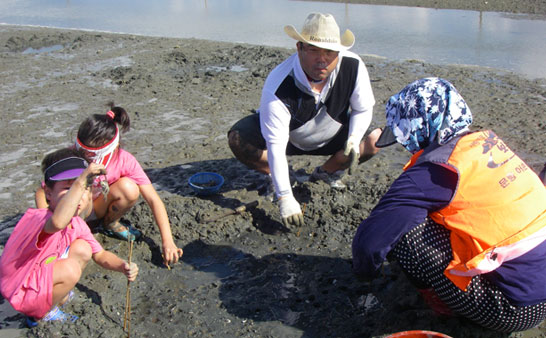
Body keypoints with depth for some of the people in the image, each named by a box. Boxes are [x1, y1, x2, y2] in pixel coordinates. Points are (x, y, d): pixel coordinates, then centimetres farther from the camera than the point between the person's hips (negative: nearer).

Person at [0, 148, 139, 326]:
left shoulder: (77, 224, -5)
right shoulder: (38, 218, -32)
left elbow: (100, 254, -1)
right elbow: (58, 222, -59)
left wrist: (123, 266, -21)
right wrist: (79, 183, -60)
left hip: (41, 277, 8)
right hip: (22, 295, -8)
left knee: (83, 250, -6)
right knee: (71, 269, -30)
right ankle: (42, 314, -4)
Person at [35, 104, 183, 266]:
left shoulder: (125, 161, -25)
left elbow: (154, 200, -25)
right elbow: (42, 193, -17)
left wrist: (167, 242, -32)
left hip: (100, 207, 2)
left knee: (129, 188, -31)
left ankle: (110, 223, -1)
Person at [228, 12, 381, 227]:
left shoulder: (353, 66, -25)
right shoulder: (277, 87, -36)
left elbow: (363, 109, -7)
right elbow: (275, 145, -35)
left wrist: (354, 139, -27)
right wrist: (284, 197, -36)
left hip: (332, 135, 3)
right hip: (288, 137, -2)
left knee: (376, 138, -21)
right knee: (238, 140, -28)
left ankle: (327, 171, 6)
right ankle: (275, 178, 3)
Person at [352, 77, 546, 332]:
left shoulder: (438, 169, -20)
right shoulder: (488, 140, 4)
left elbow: (371, 238, -21)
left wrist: (364, 271, 2)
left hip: (513, 311, -8)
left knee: (401, 227, -13)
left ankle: (446, 306, 6)